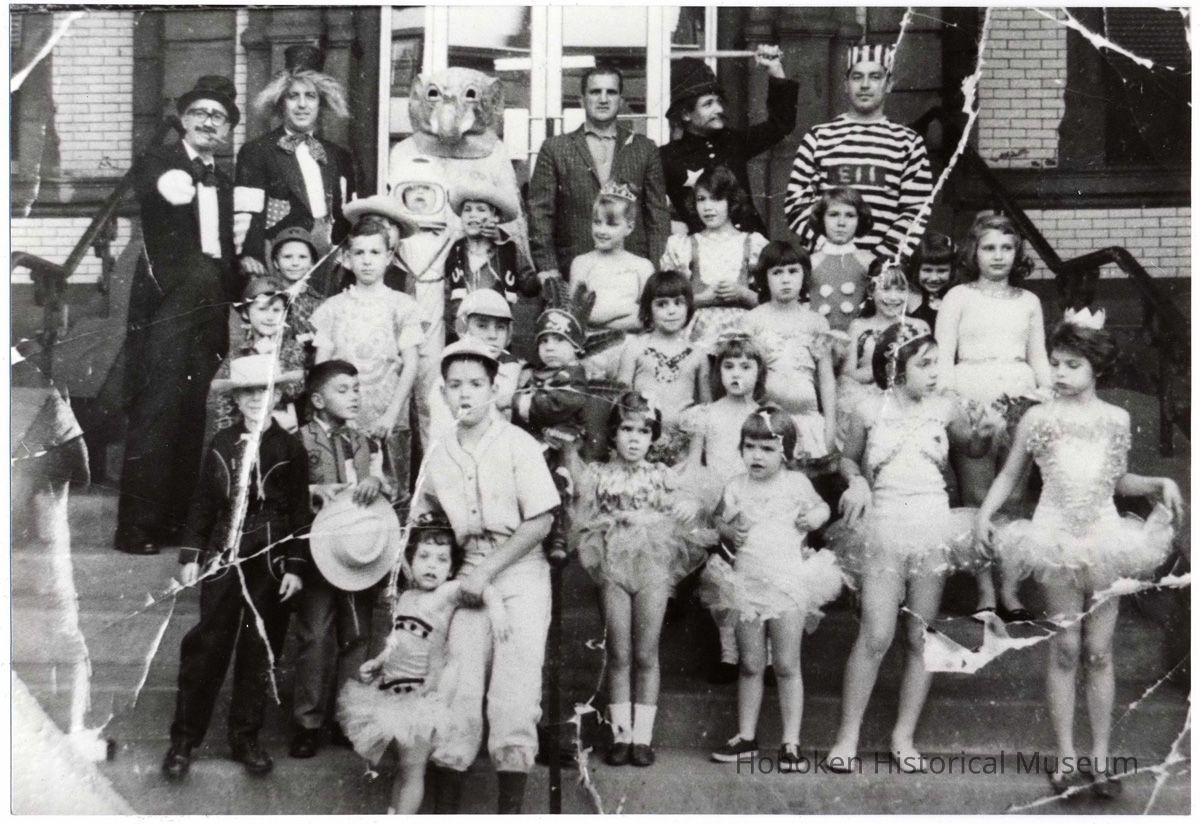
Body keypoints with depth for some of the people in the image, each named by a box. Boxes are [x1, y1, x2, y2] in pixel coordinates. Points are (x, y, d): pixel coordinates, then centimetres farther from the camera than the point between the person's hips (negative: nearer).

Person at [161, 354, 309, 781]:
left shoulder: (290, 449, 0)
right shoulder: (221, 445, 5)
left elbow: (300, 512, 0)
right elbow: (203, 502, 9)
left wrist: (295, 567, -5)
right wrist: (190, 555, 3)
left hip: (272, 565, -1)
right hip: (223, 560, 1)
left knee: (260, 653, 7)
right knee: (206, 649, 1)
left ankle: (245, 737, 21)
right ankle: (183, 740, 11)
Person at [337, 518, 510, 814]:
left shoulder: (447, 593, -9)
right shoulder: (405, 598, 11)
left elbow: (482, 587, -23)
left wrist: (495, 608, -40)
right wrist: (377, 662, 10)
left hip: (423, 693, -6)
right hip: (394, 689, 6)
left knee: (413, 766, 0)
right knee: (403, 766, 16)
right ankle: (392, 814, 26)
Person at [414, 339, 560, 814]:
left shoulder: (518, 445, -6)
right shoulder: (438, 457, 6)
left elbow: (540, 523, -10)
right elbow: (420, 522, 18)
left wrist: (487, 571, -13)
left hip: (519, 571, -3)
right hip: (469, 575, 3)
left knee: (513, 700, -7)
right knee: (457, 695, 1)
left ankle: (510, 808, 4)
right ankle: (444, 808, 10)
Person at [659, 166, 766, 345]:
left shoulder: (753, 243, 11)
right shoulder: (683, 246, 12)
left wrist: (742, 293, -8)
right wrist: (705, 297, -7)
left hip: (740, 329, 0)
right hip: (698, 334, 0)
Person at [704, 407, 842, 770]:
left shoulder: (796, 483, -1)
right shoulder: (736, 486, 4)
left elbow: (820, 507, 14)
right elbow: (720, 522, 13)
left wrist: (815, 517, -8)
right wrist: (730, 531, -8)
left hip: (788, 584, -2)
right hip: (747, 584, 2)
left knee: (787, 667, 2)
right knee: (750, 666, 10)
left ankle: (791, 743, 10)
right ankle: (746, 736, 21)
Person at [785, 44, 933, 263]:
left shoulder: (908, 142, 9)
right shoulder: (817, 137, 11)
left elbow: (916, 211, 3)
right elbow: (795, 201, 7)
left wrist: (883, 256, -9)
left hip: (884, 266, 0)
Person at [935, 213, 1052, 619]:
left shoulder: (1029, 301, 16)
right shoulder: (958, 297, 6)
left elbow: (1040, 361, 18)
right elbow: (943, 358, 1)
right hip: (973, 400, -3)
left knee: (1013, 499, 3)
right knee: (977, 498, -3)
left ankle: (1010, 590, 8)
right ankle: (985, 591, 3)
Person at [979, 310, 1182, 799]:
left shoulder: (1116, 419, 5)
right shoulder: (1038, 417, -1)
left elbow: (1118, 480, 15)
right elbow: (1010, 475, 5)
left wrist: (1160, 484, -1)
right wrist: (985, 511, -9)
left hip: (1105, 538, 2)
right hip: (1057, 538, -1)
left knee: (1099, 650, 4)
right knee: (1065, 648, 1)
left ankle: (1100, 757, 11)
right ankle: (1066, 756, 9)